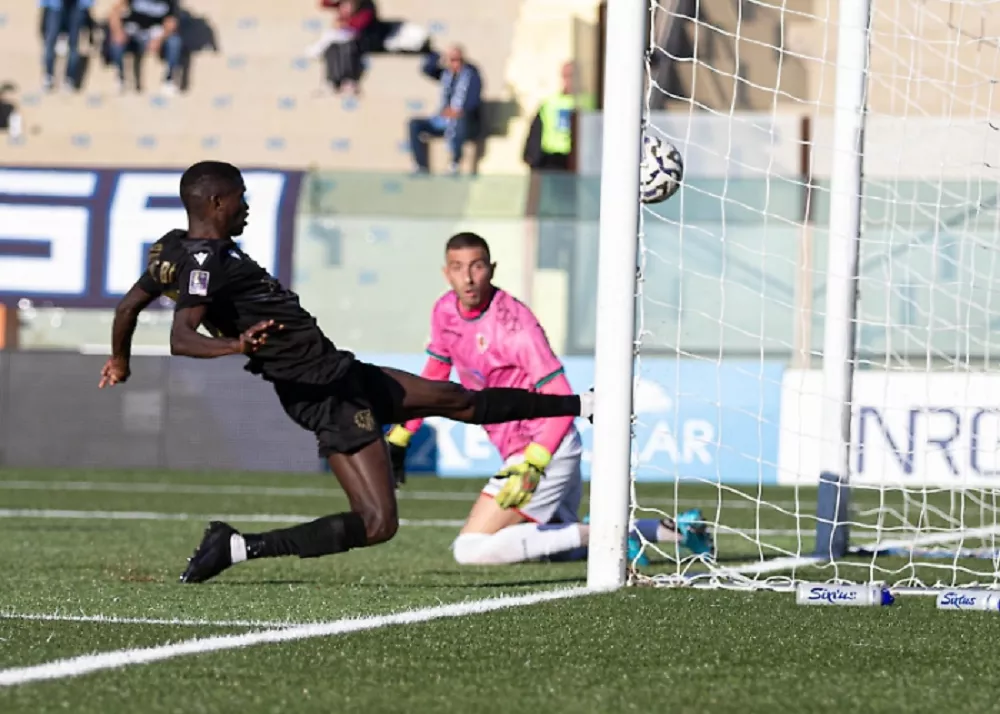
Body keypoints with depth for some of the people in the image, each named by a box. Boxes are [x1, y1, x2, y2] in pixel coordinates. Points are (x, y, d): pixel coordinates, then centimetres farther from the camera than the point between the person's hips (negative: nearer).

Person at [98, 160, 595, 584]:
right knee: (377, 524, -15)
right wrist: (235, 345, -48)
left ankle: (581, 405, 40)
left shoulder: (175, 248, 10)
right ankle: (238, 547, -11)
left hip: (344, 373, 11)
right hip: (327, 395, -11)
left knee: (460, 400, 24)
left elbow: (129, 304, 22)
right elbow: (180, 339, -31)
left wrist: (119, 363, 38)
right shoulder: (205, 260, -19)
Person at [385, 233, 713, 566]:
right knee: (559, 548, 25)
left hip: (547, 450, -9)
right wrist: (398, 438, 17)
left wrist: (533, 466, -34)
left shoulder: (512, 322, -23)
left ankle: (598, 535, -14)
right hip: (518, 451, 9)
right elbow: (434, 375, 19)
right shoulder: (445, 311, 1)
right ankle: (673, 529, 28)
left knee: (470, 549, -19)